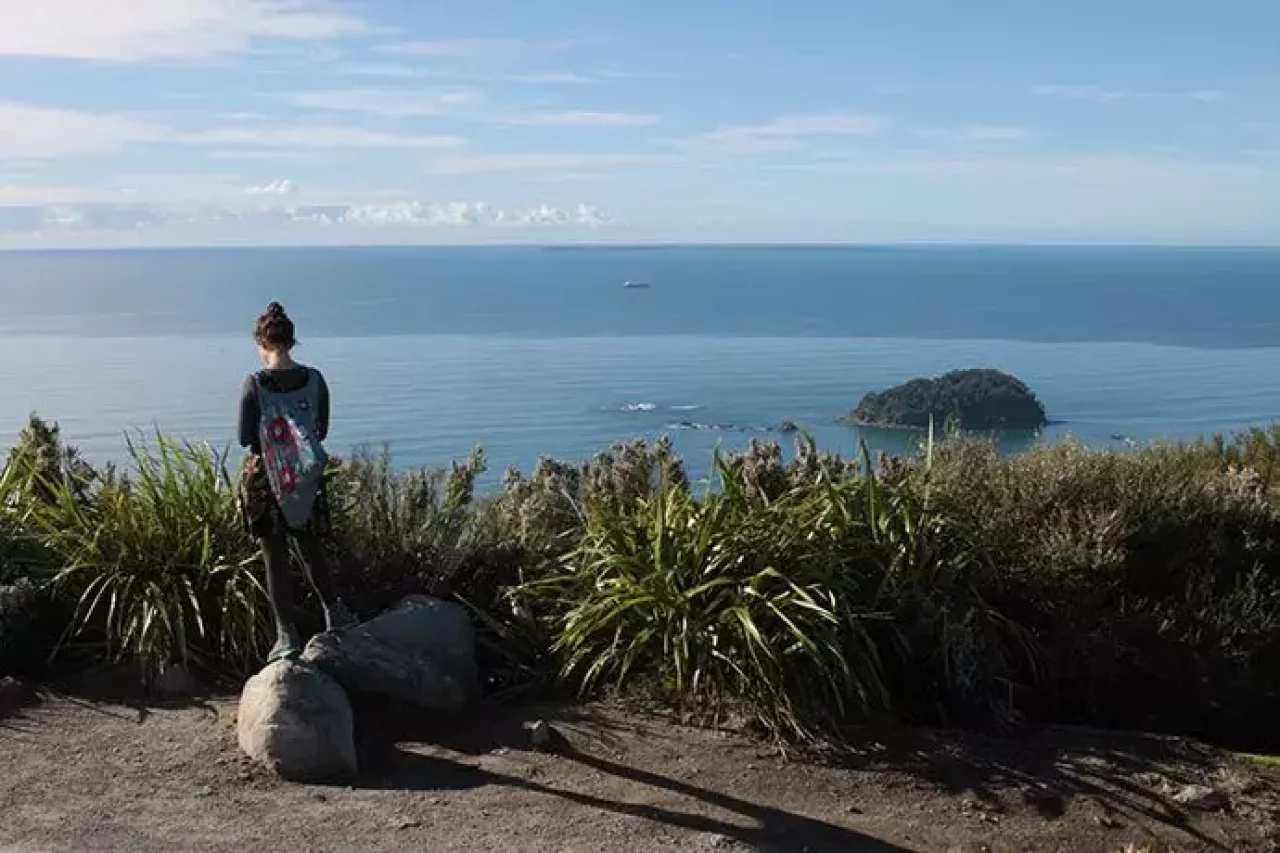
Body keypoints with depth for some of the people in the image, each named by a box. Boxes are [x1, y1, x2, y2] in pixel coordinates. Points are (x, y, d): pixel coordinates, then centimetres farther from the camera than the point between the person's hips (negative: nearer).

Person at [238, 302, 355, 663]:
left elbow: (246, 438, -7)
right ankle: (335, 613, 24)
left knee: (275, 558, 6)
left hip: (265, 478, -3)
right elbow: (322, 431, 4)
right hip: (307, 478, 3)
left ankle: (287, 636, 9)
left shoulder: (254, 384, -14)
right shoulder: (315, 380, -5)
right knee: (312, 549, 20)